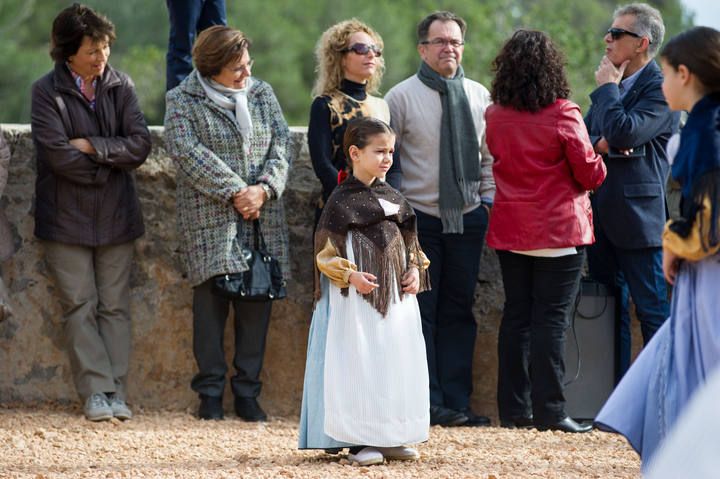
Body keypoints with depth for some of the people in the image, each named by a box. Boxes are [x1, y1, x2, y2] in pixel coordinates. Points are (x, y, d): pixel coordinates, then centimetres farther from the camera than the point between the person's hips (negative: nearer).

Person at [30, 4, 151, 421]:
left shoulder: (120, 86, 3)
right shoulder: (47, 93, -6)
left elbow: (140, 145, -5)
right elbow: (58, 155, -15)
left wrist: (90, 146, -13)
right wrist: (111, 161, -7)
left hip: (116, 216, 2)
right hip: (67, 218, -2)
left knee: (115, 306, 3)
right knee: (80, 306, -3)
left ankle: (117, 392, 4)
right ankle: (97, 391, -1)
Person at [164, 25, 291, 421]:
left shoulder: (262, 94, 12)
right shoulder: (183, 102, -1)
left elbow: (281, 144, 6)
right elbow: (188, 152, -12)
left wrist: (264, 188, -11)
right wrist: (235, 192, -16)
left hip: (262, 218, 4)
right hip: (209, 219, -4)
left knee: (257, 300, 3)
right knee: (210, 299, -5)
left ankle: (247, 392, 10)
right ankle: (210, 392, 3)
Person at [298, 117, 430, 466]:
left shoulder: (393, 198, 11)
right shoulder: (342, 201, -8)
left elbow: (410, 243, 20)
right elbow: (325, 251, -9)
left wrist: (415, 271, 3)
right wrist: (350, 276, -21)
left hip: (397, 296, 7)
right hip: (356, 302, -6)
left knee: (397, 364, 6)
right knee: (358, 365, -6)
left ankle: (392, 437, 14)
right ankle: (359, 440, -2)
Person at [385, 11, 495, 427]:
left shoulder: (479, 96, 7)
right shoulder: (402, 96, -3)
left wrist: (487, 198, 7)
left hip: (468, 217, 4)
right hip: (419, 217, -4)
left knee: (459, 312, 6)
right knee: (421, 312, -4)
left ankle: (456, 402, 10)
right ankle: (427, 403, -2)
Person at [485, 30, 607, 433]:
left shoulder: (495, 116, 1)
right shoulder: (563, 115, -13)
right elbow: (590, 174, -8)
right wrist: (599, 157, 13)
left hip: (510, 230, 5)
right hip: (559, 230, -5)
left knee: (516, 315, 10)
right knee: (551, 319, -3)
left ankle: (514, 408, 10)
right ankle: (549, 410, -5)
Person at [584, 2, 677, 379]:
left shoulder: (659, 88, -11)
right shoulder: (610, 87, 14)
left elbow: (624, 133, -23)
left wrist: (607, 87, -11)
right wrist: (600, 144, -11)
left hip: (637, 217, -8)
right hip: (601, 216, 8)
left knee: (653, 311, -4)